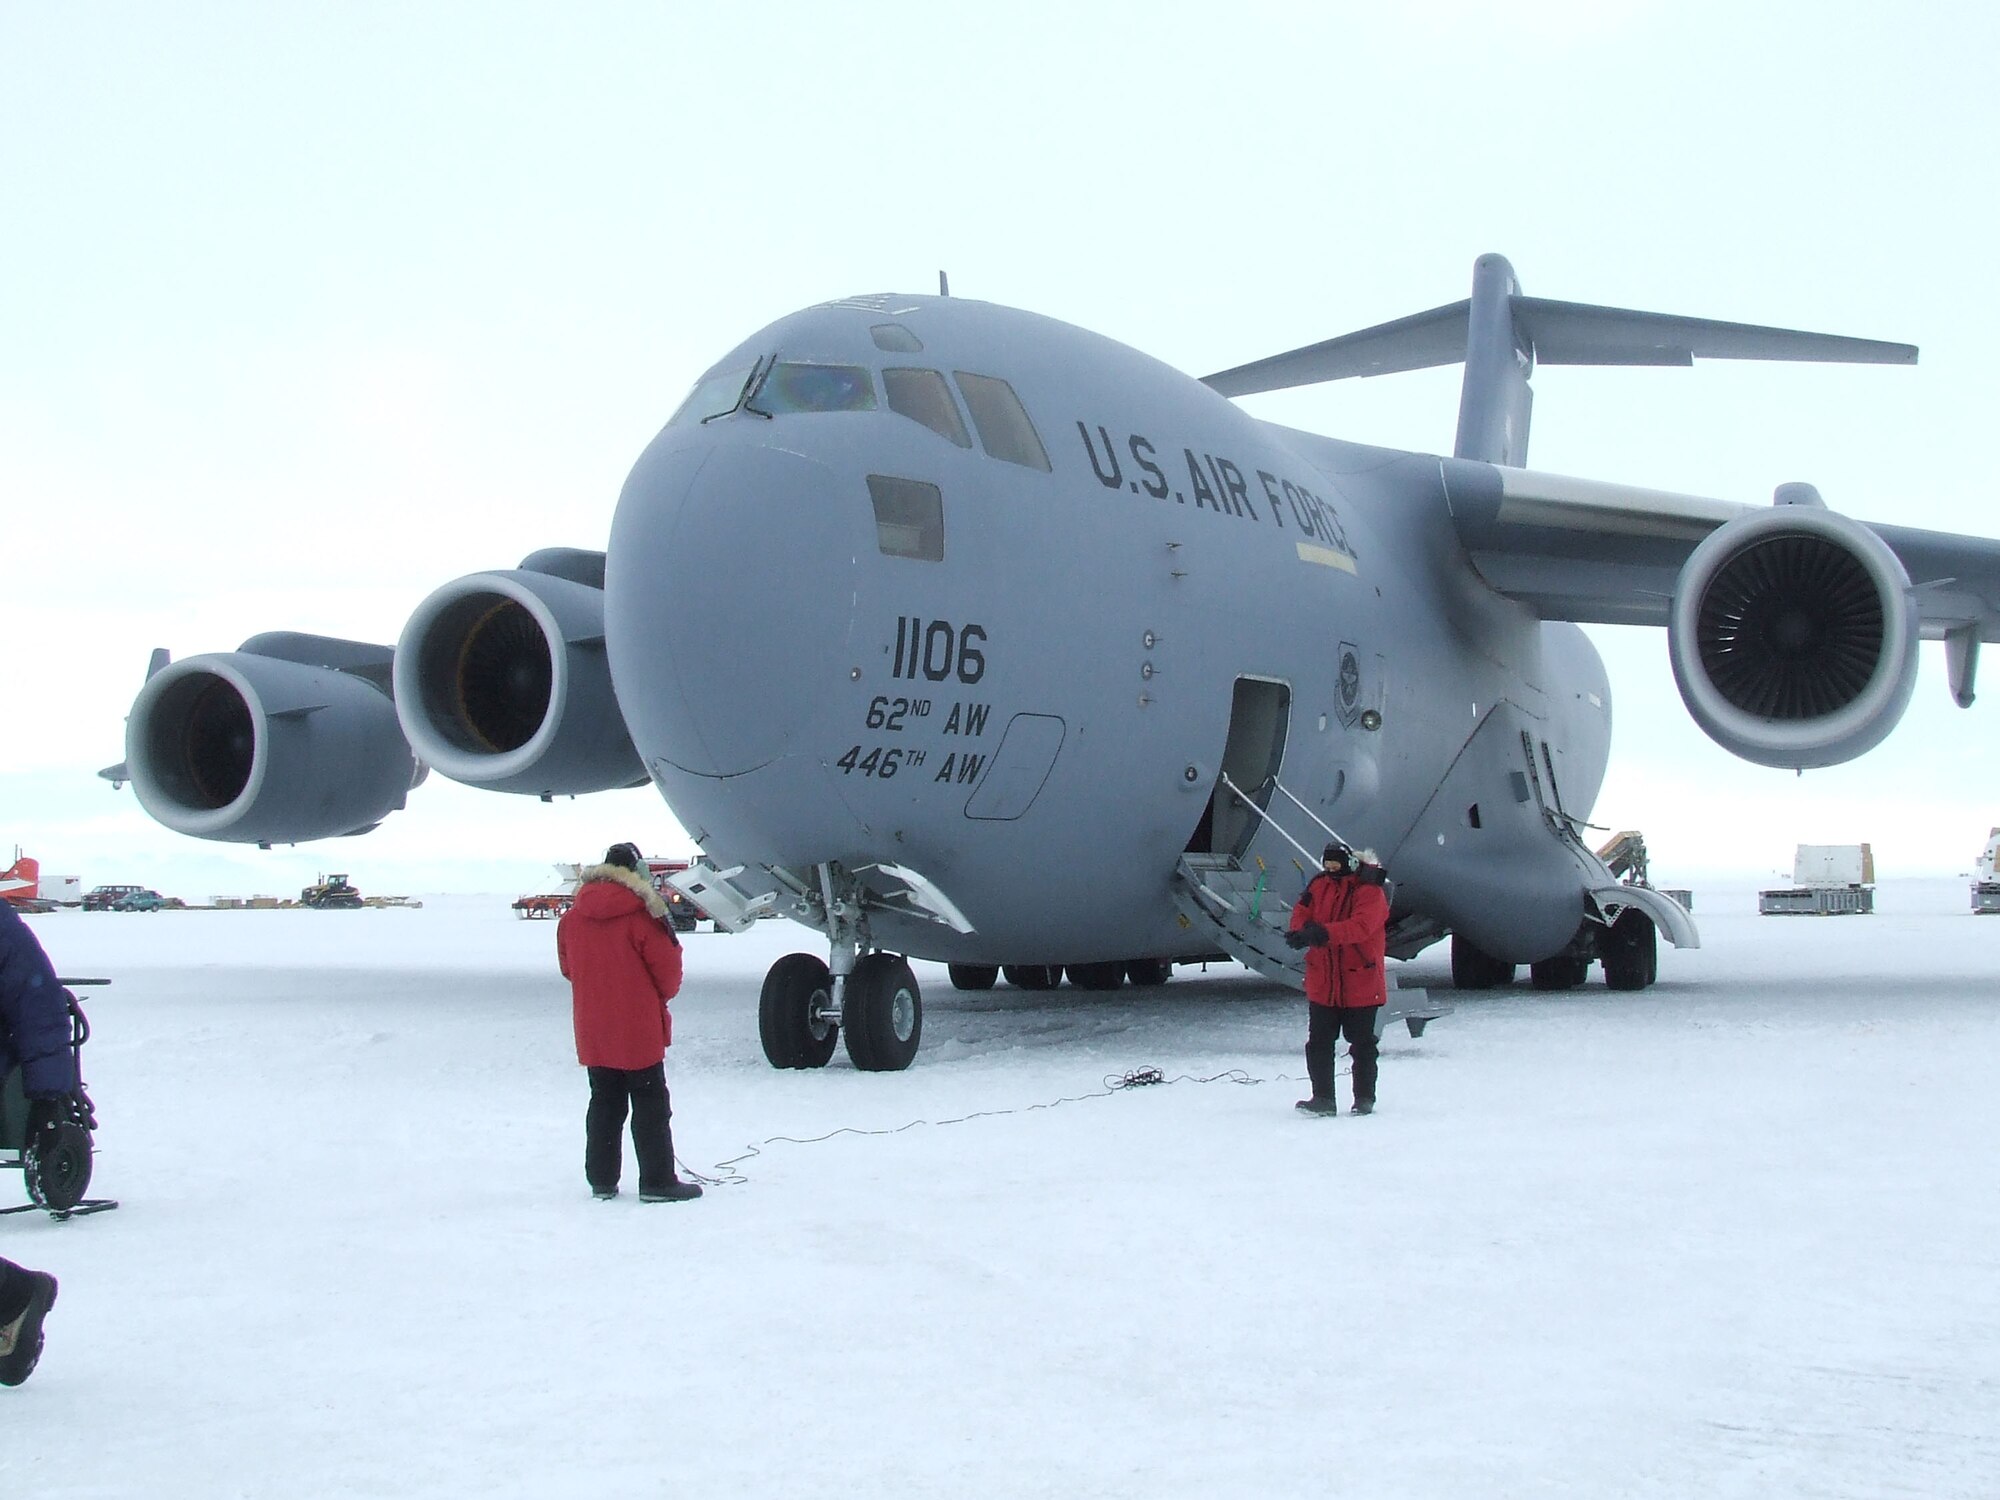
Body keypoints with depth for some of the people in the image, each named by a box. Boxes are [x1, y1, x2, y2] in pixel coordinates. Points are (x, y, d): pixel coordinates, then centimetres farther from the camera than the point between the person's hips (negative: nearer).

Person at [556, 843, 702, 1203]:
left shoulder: (571, 919, 3)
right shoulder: (641, 917, -14)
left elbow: (568, 968, 15)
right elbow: (667, 971, -9)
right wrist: (662, 997, 13)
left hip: (593, 1034, 5)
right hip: (639, 1031, -5)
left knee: (604, 1103, 14)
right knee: (651, 1105, 2)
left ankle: (601, 1179, 16)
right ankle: (657, 1182, 2)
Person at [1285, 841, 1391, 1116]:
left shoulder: (1370, 892, -12)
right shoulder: (1319, 885, 6)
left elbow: (1361, 926, -26)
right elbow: (1302, 913, 1)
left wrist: (1325, 933, -38)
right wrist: (1301, 932, -23)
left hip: (1361, 984, -5)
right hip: (1322, 984, 5)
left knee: (1362, 1044, 8)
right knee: (1318, 1044, 3)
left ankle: (1364, 1099, 21)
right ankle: (1323, 1098, 9)